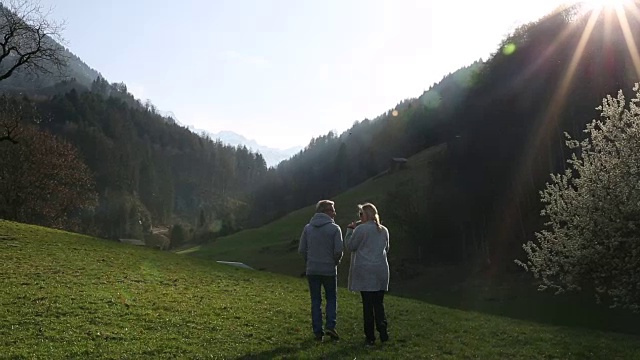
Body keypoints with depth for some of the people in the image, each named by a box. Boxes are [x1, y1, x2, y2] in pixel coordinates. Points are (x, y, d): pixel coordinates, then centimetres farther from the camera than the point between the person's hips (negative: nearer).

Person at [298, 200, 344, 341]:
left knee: (315, 300, 10)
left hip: (312, 270, 3)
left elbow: (301, 249, 0)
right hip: (329, 270, -2)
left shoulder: (308, 228, 1)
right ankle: (330, 326, 0)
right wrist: (335, 261, 8)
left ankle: (318, 331, 10)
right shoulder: (334, 228, -9)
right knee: (331, 298, 13)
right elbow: (338, 251, -12)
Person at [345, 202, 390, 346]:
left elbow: (350, 246, -2)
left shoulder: (361, 229, -10)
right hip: (381, 271, 5)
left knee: (367, 305, 0)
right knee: (379, 303, 12)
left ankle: (370, 337, 5)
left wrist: (350, 230, 7)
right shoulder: (384, 230, 10)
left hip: (365, 271, -5)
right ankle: (383, 333, 10)